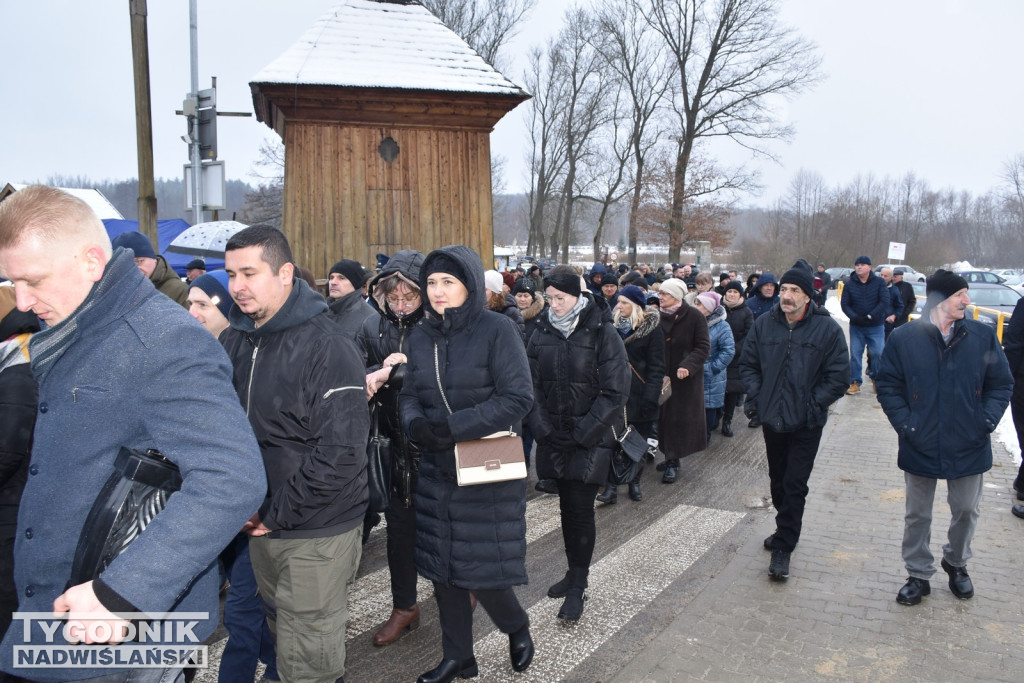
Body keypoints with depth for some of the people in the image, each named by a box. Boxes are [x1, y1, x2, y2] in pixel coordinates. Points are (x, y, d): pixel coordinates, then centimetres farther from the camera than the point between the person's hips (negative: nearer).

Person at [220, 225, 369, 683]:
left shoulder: (327, 346, -18)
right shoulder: (233, 341, 4)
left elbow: (341, 452, -22)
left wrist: (276, 515, -17)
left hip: (316, 532, -6)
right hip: (260, 527, 7)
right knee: (283, 638, 24)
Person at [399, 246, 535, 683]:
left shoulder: (497, 329, -11)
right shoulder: (421, 335, 5)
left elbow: (517, 398, -16)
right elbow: (409, 396, 8)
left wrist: (451, 425, -21)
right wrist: (416, 424, -16)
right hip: (436, 469, 5)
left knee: (482, 569, 1)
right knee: (442, 566, 13)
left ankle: (517, 627, 34)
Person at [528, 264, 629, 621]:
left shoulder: (603, 333, -9)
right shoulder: (543, 332, 4)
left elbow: (615, 392, -12)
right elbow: (533, 384, 7)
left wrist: (584, 432, -15)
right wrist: (541, 426, -6)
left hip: (591, 440, -4)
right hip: (555, 437, 4)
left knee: (580, 508, -3)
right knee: (567, 505, 13)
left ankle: (578, 587, 11)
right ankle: (574, 572, 30)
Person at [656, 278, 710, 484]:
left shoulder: (693, 316, -10)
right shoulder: (657, 316, 3)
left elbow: (703, 347, -11)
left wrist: (688, 366, -24)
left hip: (686, 377, -4)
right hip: (662, 376, 4)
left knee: (679, 418, -1)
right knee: (665, 416, 8)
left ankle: (673, 462, 6)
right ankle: (670, 457, 21)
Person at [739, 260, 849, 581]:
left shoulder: (827, 329, -10)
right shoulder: (764, 324, 0)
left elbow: (837, 378, -7)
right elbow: (748, 363, 10)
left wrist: (812, 405, -14)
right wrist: (756, 395, -3)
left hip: (805, 423, -4)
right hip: (772, 418, 4)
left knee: (795, 484, -1)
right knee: (778, 479, 18)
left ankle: (783, 546, 9)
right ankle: (786, 531, 38)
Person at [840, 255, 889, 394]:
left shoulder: (879, 282, -2)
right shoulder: (850, 284, 2)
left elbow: (884, 302, -9)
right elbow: (844, 304, -1)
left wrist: (870, 316, -17)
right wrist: (855, 317, -17)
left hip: (876, 326, -1)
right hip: (856, 326, 1)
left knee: (878, 353, -1)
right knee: (855, 355, 2)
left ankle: (876, 378, 22)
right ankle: (855, 383, 10)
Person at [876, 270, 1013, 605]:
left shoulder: (983, 336, -5)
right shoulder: (904, 339, -9)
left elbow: (1002, 383, 4)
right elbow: (888, 386, -3)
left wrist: (987, 420, -9)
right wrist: (905, 425, -12)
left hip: (969, 448, 2)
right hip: (920, 448, -1)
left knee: (966, 510, 18)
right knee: (917, 515, 12)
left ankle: (956, 563, 44)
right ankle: (918, 575, 31)